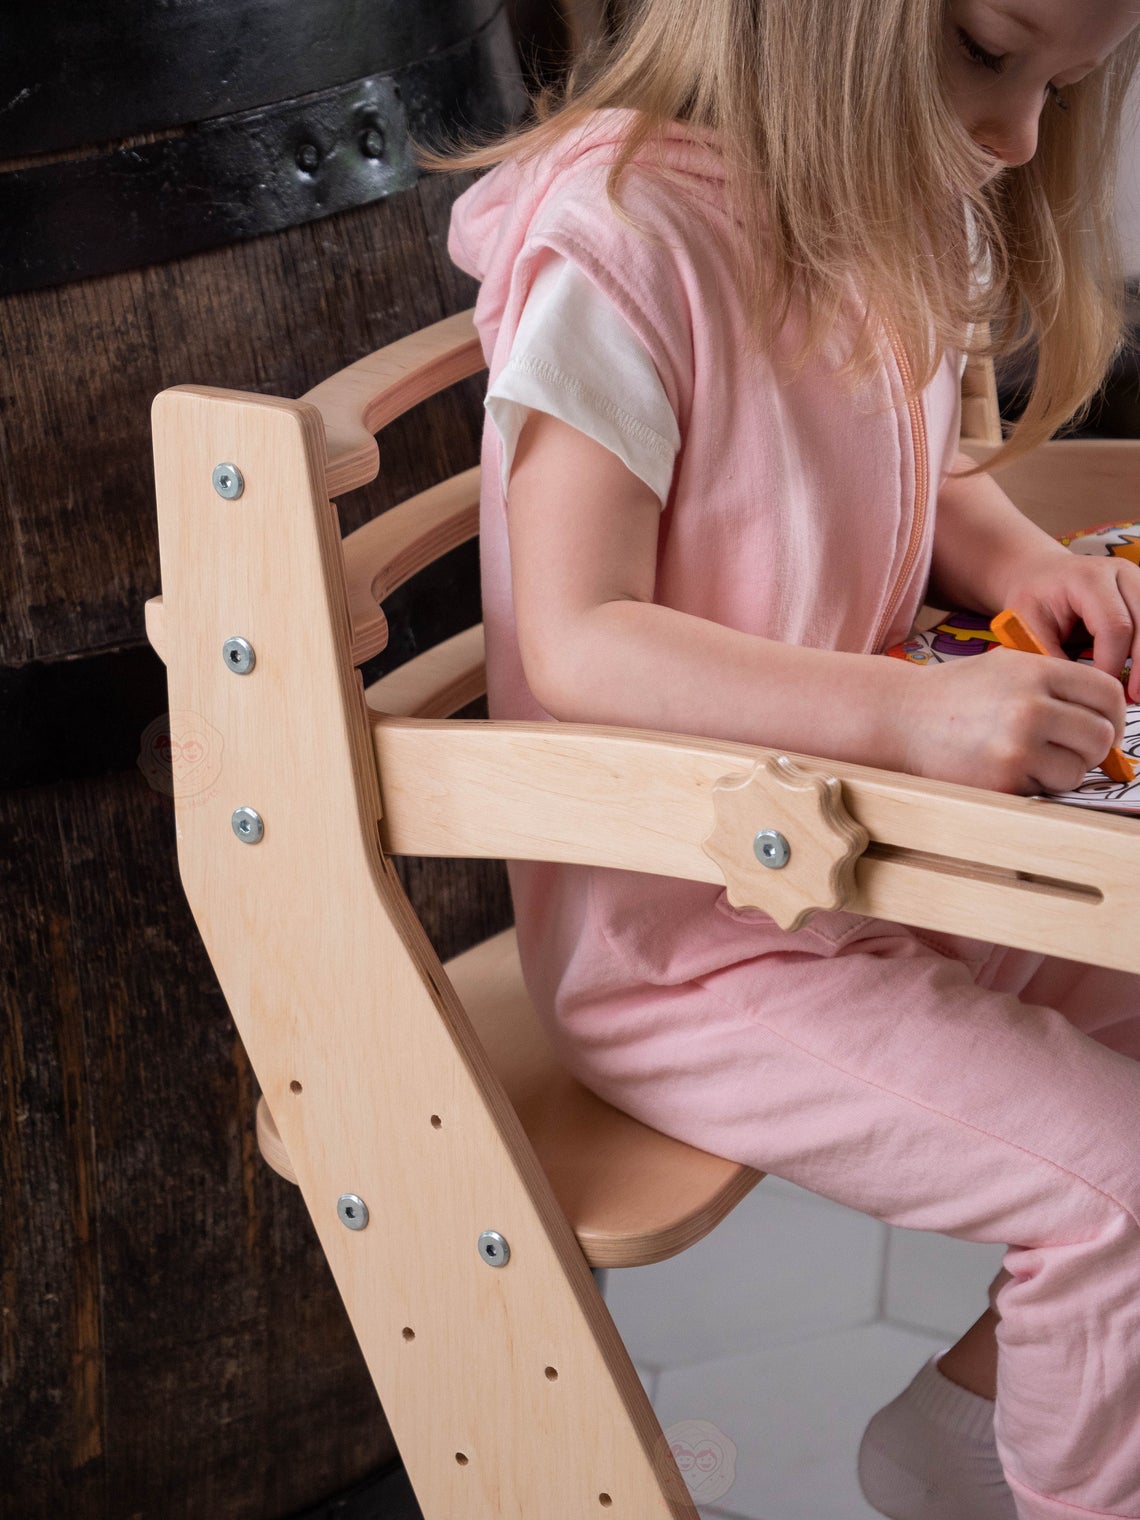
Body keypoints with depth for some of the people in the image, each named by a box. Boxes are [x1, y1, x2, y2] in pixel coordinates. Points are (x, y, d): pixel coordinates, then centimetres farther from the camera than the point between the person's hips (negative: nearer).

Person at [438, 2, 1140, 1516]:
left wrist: (1014, 556, -2)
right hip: (679, 950, -9)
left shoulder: (897, 227, 4)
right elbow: (579, 643, -27)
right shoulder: (622, 226, -22)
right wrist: (910, 713, -35)